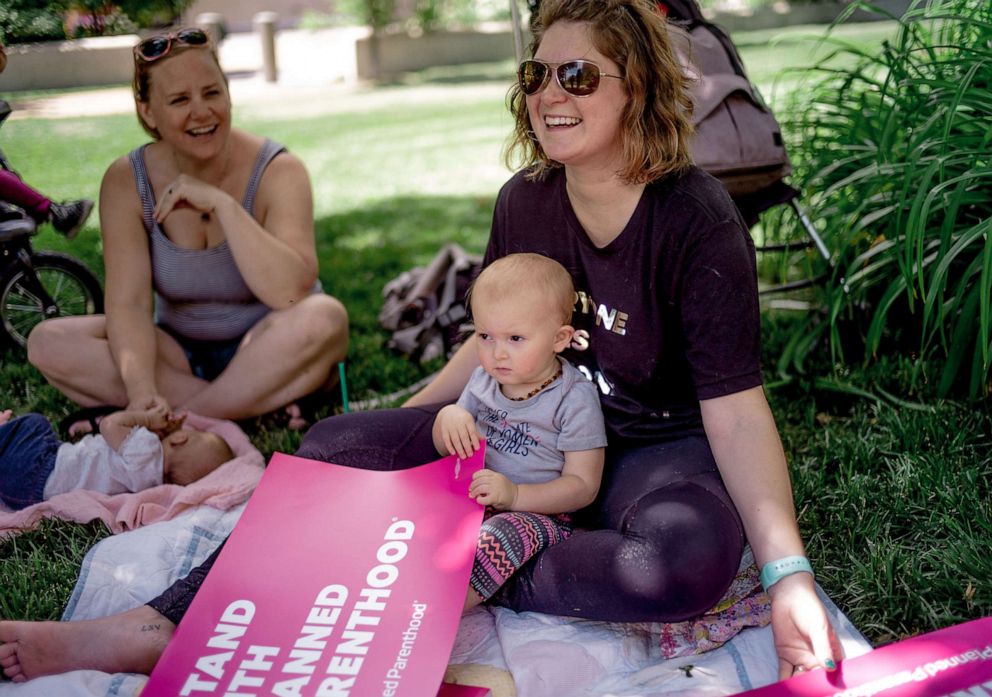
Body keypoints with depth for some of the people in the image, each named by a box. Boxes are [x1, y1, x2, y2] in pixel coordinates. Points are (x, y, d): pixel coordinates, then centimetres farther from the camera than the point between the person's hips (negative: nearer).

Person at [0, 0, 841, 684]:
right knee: (337, 445, -9)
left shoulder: (698, 220, -21)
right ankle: (167, 624, -14)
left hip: (660, 446, -4)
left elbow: (736, 409, -24)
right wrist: (403, 421, 10)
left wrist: (788, 574, -33)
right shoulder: (525, 199, -3)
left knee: (692, 557, -40)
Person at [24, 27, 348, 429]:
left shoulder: (277, 171, -15)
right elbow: (127, 303, -18)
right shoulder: (125, 181, -8)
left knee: (324, 317, -34)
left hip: (268, 351, -3)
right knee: (48, 343, -19)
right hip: (180, 355, 3)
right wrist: (142, 392, -35)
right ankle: (256, 404, -23)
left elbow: (291, 293, -28)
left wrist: (220, 203, -32)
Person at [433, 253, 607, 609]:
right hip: (476, 499, 7)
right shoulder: (484, 380, 7)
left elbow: (583, 485, -13)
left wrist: (515, 495, -27)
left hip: (541, 512, -7)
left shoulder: (574, 399, -11)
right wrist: (448, 417, -9)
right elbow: (447, 450, 16)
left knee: (501, 537, -38)